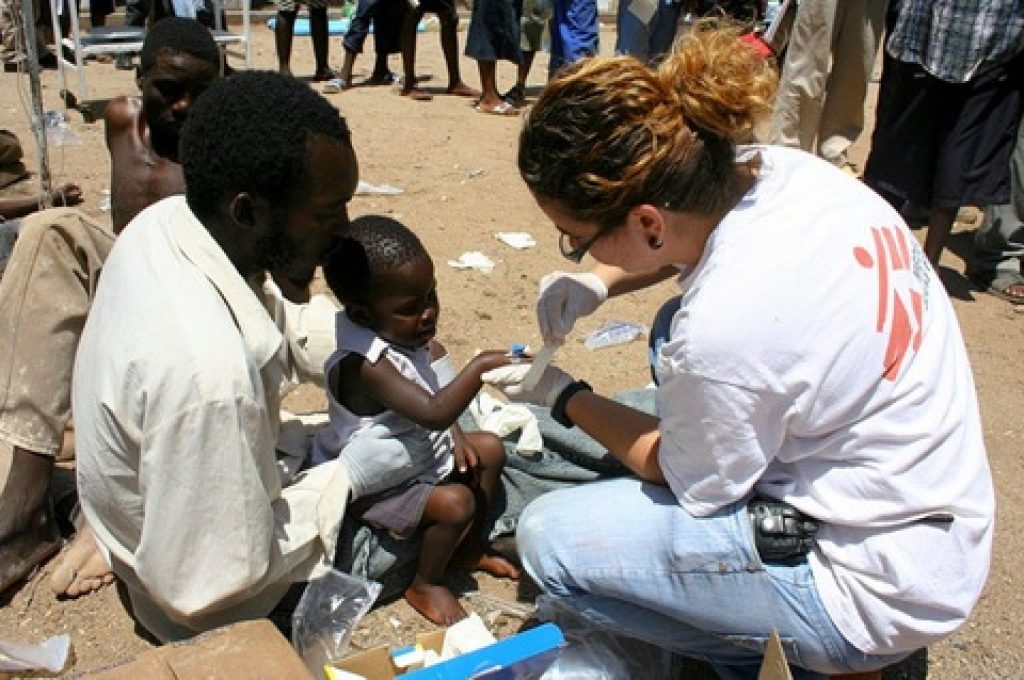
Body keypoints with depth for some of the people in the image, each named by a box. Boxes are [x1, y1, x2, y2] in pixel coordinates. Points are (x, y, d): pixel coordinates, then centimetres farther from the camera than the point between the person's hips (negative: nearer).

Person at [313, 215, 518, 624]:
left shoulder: (406, 334, -8)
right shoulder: (363, 365, -36)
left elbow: (435, 395, 8)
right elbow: (434, 413, -47)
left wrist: (455, 435, -6)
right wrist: (479, 367, -48)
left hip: (422, 452, 9)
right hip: (375, 486, -9)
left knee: (489, 449, 8)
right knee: (456, 502, -24)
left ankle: (469, 549, 23)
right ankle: (425, 587, 3)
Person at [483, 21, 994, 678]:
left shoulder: (720, 329, -34)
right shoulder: (784, 169, -12)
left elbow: (693, 482, -12)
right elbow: (694, 237, 14)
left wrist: (563, 397, 0)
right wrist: (600, 281, -1)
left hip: (870, 588, -8)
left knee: (547, 538, -10)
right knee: (672, 334, 17)